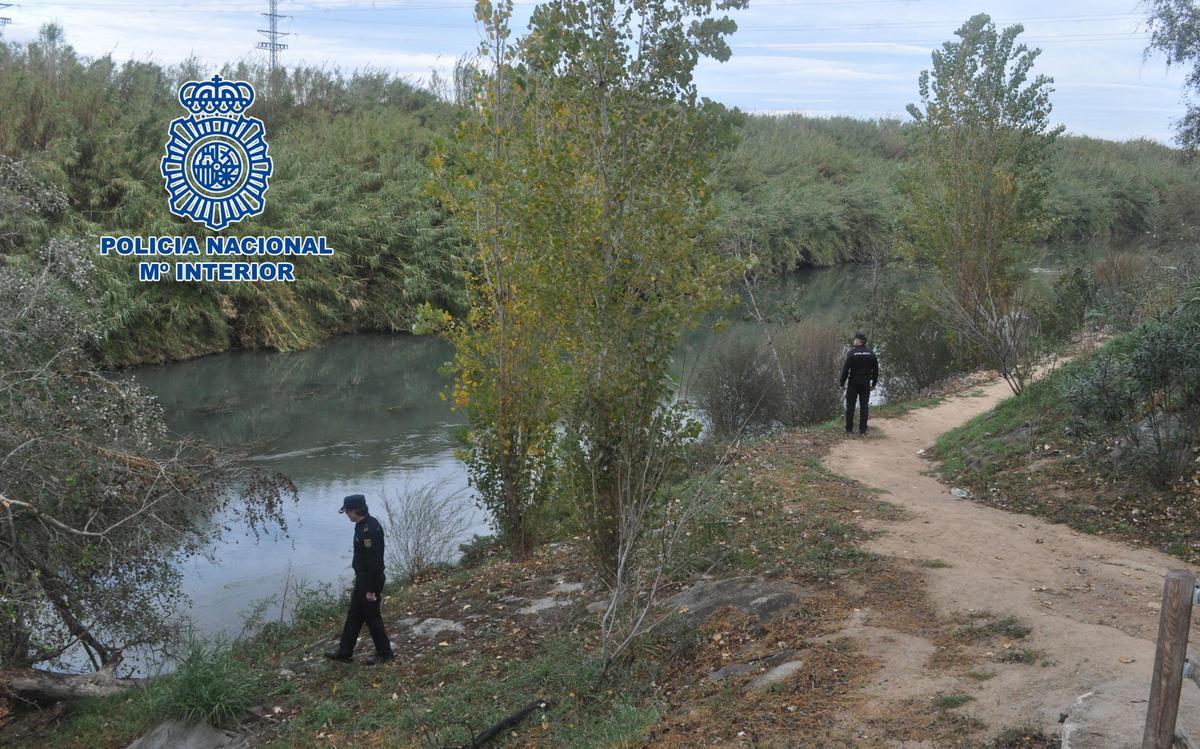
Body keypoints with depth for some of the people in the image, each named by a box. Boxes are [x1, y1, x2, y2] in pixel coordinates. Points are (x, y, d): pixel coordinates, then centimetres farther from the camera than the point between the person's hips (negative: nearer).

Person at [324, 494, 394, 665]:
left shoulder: (369, 530, -27)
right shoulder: (363, 525, 6)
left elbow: (374, 562, -26)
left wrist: (371, 589, -23)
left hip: (371, 581, -10)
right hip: (362, 579, 10)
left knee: (372, 617, 3)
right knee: (354, 615, 17)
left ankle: (384, 654, 17)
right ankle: (345, 652, 27)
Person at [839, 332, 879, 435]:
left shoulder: (852, 353, -10)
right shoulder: (871, 353, 2)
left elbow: (845, 369, -10)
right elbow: (876, 370, 7)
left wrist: (843, 382, -2)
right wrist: (874, 383, 14)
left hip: (853, 383, -3)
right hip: (866, 383, 3)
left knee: (850, 406, 4)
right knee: (864, 406, 7)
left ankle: (849, 429, 4)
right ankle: (863, 430, 6)